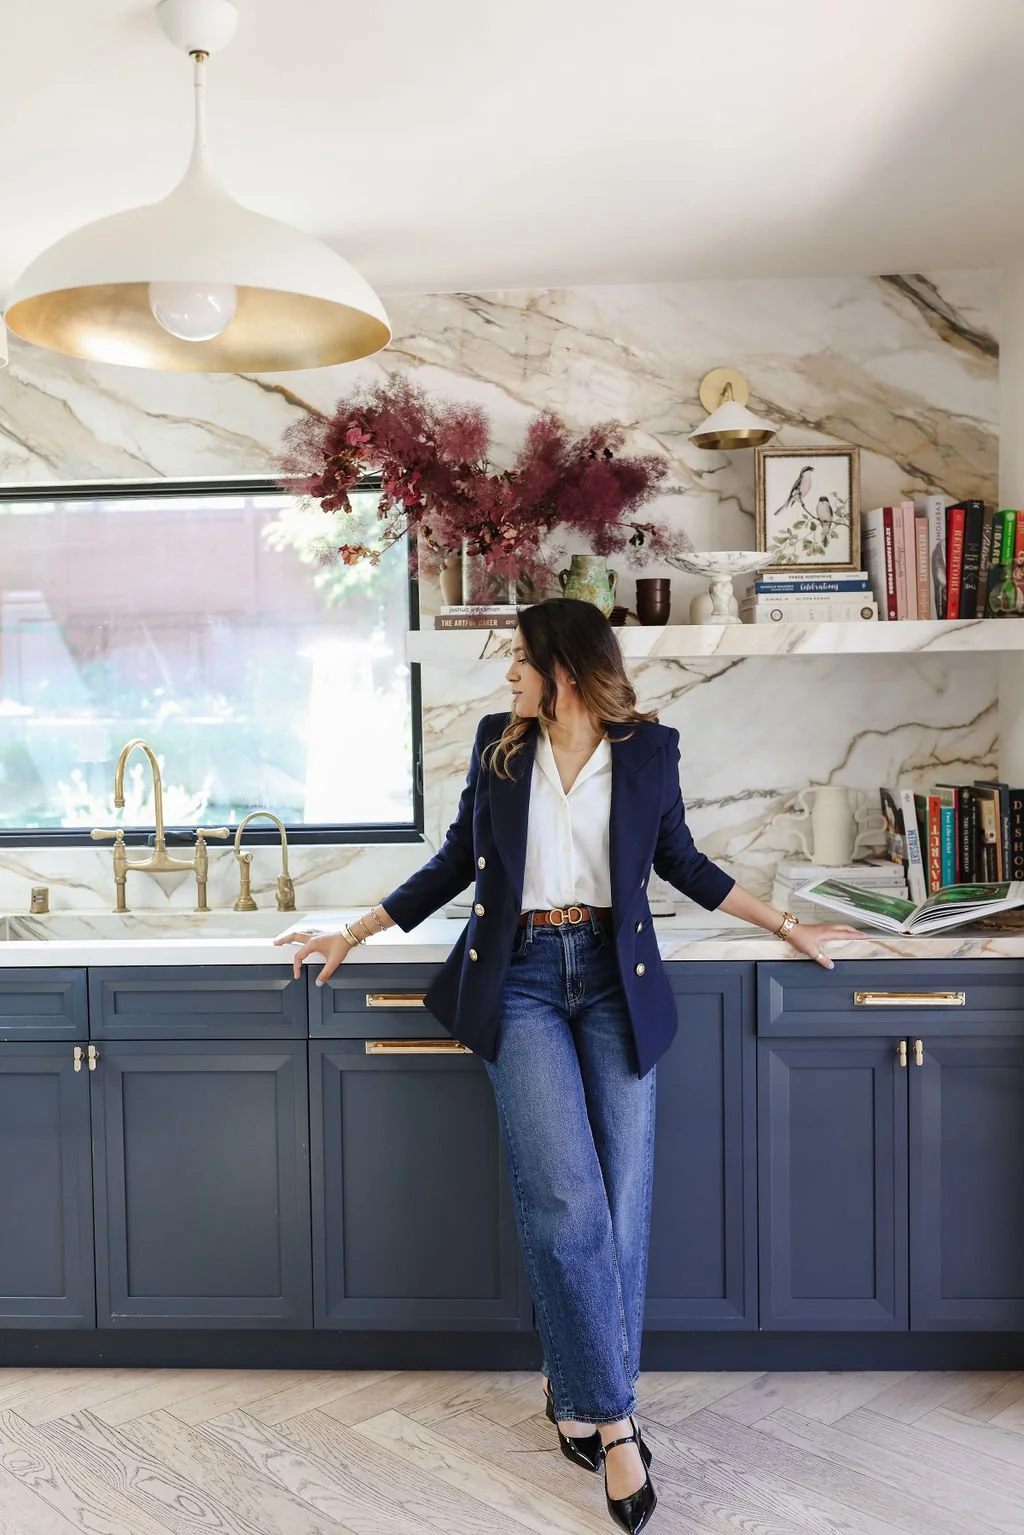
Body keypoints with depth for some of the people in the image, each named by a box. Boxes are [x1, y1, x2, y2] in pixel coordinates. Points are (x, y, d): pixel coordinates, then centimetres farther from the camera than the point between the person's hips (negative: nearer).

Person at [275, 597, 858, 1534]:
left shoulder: (648, 750, 3)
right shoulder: (498, 745, 6)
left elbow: (682, 862, 16)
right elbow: (457, 861, 15)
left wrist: (787, 927, 17)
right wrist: (354, 936, 16)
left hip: (615, 978, 1)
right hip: (520, 978, 0)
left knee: (619, 1201, -2)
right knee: (565, 1198, -12)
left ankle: (580, 1401, 17)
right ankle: (612, 1417, 2)